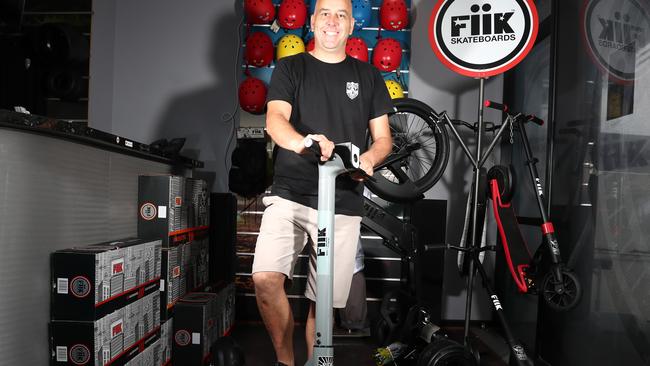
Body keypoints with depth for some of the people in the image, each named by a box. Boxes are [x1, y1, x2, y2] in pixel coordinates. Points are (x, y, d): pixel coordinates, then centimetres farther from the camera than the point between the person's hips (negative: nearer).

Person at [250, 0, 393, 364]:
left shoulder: (368, 76, 13)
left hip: (343, 205, 2)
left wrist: (368, 157, -11)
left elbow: (384, 136, 12)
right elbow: (275, 119, -8)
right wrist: (304, 143, -30)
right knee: (265, 279, -19)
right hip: (290, 195, -1)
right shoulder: (290, 68, 9)